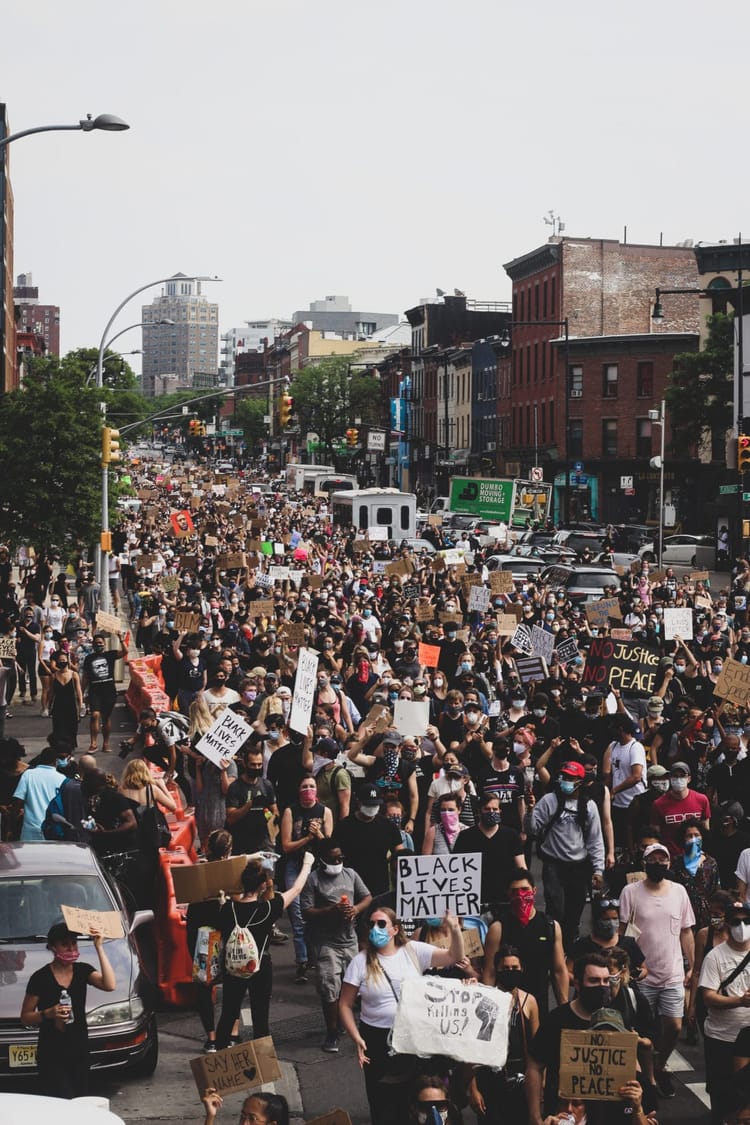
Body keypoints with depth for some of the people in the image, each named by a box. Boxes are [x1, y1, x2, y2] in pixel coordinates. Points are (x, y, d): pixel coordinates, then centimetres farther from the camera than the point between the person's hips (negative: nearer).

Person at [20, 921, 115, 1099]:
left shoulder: (83, 970, 5)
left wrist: (99, 948, -16)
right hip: (51, 1056, -4)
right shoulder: (40, 978, -6)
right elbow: (25, 1017, -1)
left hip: (80, 1052, 4)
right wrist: (48, 1014, -20)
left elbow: (109, 985, -14)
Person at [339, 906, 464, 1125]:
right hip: (378, 1039, -1)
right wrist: (357, 1039, -12)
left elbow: (454, 957, -5)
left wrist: (455, 931, -24)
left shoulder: (413, 951, -2)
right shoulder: (360, 962, -4)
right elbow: (345, 1005, -1)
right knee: (384, 1102, 7)